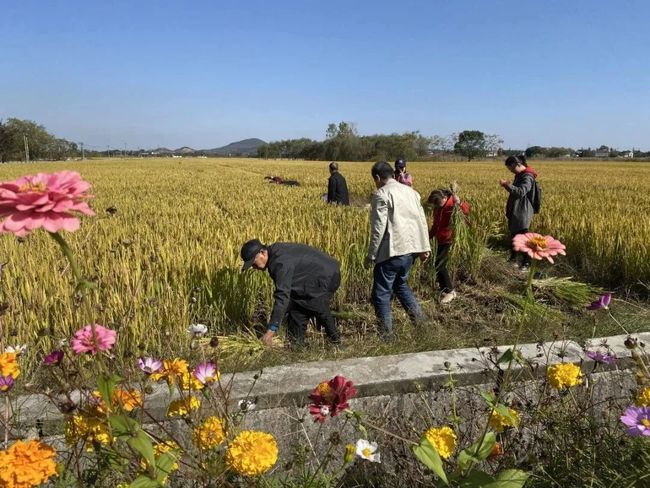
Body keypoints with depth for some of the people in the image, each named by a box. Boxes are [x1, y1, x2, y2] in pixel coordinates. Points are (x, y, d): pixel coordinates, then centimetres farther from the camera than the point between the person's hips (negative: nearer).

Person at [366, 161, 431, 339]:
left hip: (392, 251, -8)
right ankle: (419, 319, 22)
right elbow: (421, 220, 13)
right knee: (400, 284, 28)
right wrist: (425, 247, 19)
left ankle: (386, 333, 10)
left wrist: (371, 255, -7)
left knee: (381, 293, 5)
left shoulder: (381, 194, -9)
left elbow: (379, 228, -13)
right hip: (411, 249, 8)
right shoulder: (410, 191, 13)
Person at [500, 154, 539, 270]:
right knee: (514, 235, 17)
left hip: (522, 213, -10)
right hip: (515, 211, 10)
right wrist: (507, 186, 9)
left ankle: (526, 263, -2)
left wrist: (507, 185, -28)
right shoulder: (519, 175, 14)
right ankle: (513, 259, 29)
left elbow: (521, 192, -30)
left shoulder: (527, 177, -16)